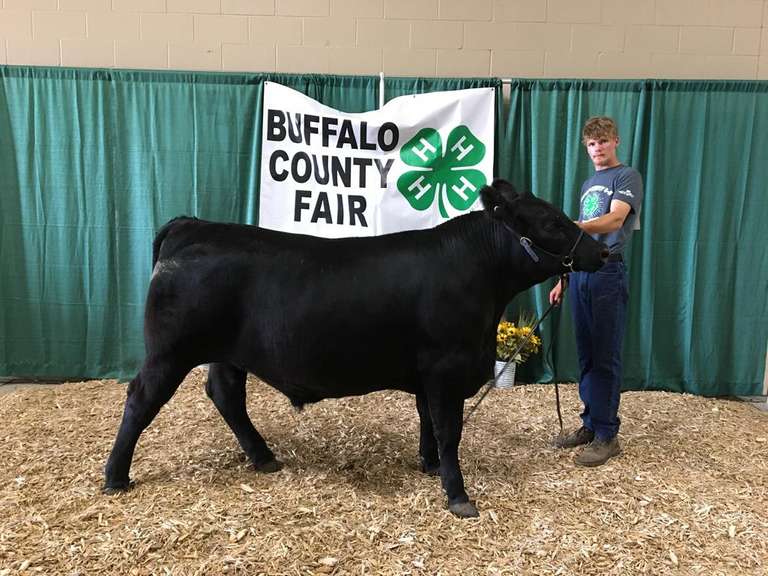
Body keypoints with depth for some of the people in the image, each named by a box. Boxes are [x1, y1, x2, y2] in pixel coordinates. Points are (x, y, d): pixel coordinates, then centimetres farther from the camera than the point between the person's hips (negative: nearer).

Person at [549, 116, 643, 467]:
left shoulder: (627, 177, -1)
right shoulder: (588, 185, 22)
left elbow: (615, 220, -19)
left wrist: (575, 227, -37)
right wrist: (564, 279, 17)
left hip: (608, 273, -7)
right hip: (579, 272, 7)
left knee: (606, 358, -4)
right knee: (586, 356, 10)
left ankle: (607, 435, 4)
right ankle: (590, 424, 19)